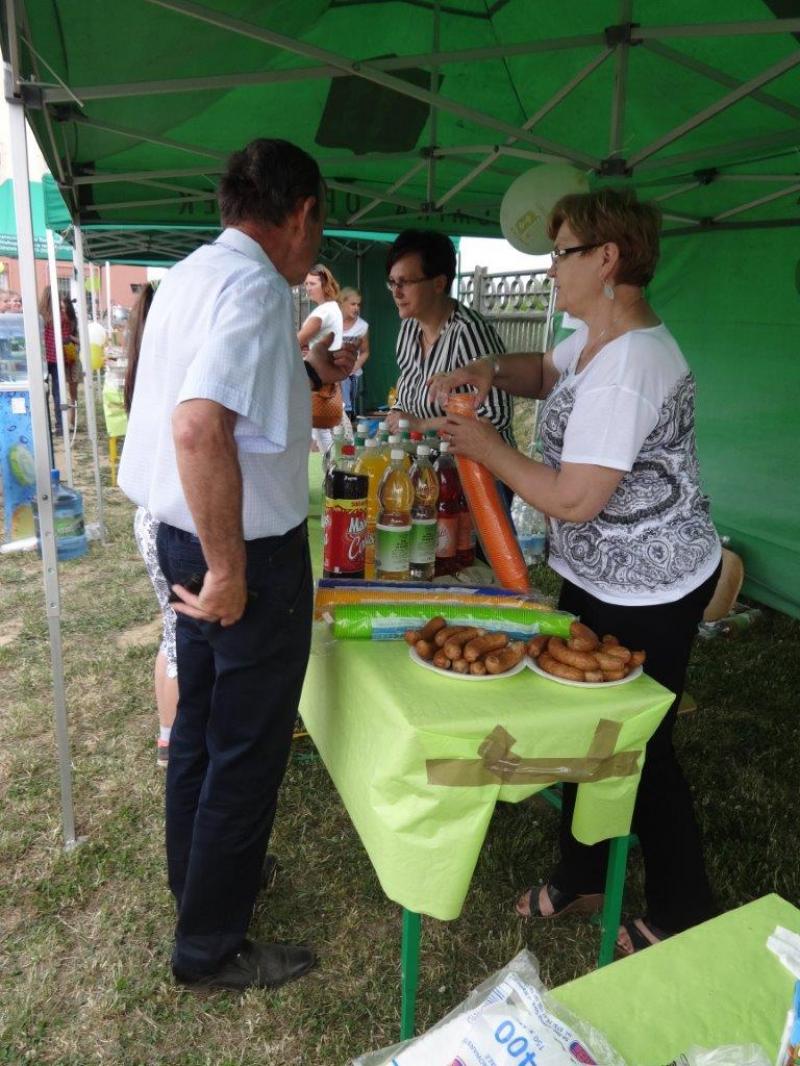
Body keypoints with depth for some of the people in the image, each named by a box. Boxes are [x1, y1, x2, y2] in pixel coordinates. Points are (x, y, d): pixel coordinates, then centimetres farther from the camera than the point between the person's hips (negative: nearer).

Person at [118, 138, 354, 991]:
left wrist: (309, 375, 24)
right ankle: (209, 947, 25)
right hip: (248, 550, -10)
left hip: (187, 537, 10)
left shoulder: (192, 273, 10)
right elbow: (199, 427, -33)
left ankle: (197, 876, 45)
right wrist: (230, 571, -26)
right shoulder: (255, 286, -19)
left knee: (200, 722, 23)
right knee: (247, 749, 6)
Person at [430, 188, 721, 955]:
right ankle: (581, 876, 39)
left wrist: (487, 448, -15)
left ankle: (682, 917, 33)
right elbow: (547, 373, 22)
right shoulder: (596, 336, 4)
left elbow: (573, 500, -28)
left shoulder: (625, 370, -27)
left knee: (638, 754, 7)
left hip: (645, 595, -9)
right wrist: (491, 369, 1)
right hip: (598, 577, 10)